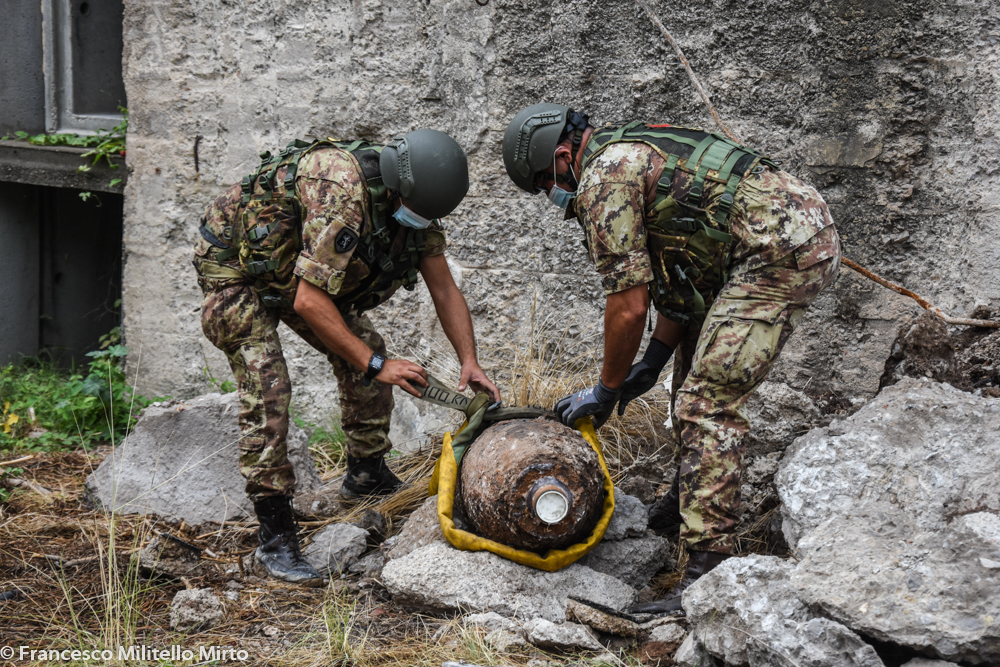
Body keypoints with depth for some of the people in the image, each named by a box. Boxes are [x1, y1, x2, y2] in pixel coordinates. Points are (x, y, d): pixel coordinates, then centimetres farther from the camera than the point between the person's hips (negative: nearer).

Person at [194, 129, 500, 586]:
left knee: (364, 351, 4)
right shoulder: (342, 195, -38)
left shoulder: (415, 203, -11)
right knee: (266, 390, -18)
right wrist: (377, 366, -33)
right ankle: (275, 537, -15)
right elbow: (309, 302, -37)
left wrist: (469, 362, -14)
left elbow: (444, 289, -2)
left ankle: (366, 476, 22)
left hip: (296, 267, 8)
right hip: (236, 267, -8)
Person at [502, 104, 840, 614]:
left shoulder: (602, 179, -8)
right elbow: (680, 272, 24)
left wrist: (606, 390, 7)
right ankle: (690, 501, 39)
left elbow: (629, 306, -7)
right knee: (698, 366, 25)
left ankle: (708, 567, -13)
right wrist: (653, 362, 26)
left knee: (707, 403, -12)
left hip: (782, 254, -11)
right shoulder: (634, 154, 22)